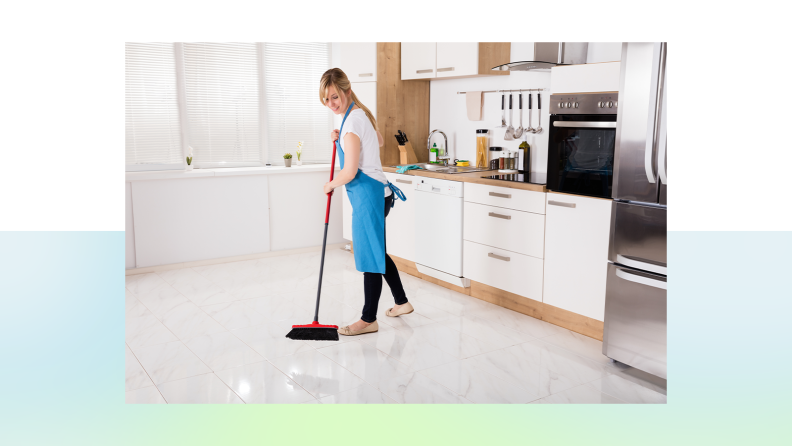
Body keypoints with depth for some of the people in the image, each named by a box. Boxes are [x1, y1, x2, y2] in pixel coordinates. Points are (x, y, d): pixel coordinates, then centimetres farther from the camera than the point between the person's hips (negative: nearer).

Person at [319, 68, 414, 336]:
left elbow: (349, 172, -21)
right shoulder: (360, 113, 12)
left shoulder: (352, 120, -18)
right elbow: (379, 142, 30)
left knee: (370, 254, -1)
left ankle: (368, 320, 10)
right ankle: (401, 302, 34)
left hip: (368, 194, -11)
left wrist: (330, 185, -1)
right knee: (376, 251, 20)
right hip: (376, 192, 11)